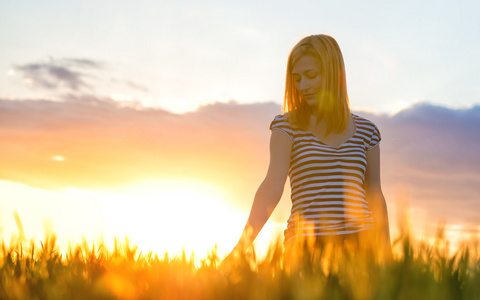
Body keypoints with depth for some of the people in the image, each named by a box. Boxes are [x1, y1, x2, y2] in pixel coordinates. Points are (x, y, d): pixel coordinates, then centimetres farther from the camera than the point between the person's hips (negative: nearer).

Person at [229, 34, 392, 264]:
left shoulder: (366, 131, 11)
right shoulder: (287, 126, 4)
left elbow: (375, 196, 16)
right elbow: (272, 186, -8)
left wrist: (387, 256, 15)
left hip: (359, 244, 2)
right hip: (307, 243, -2)